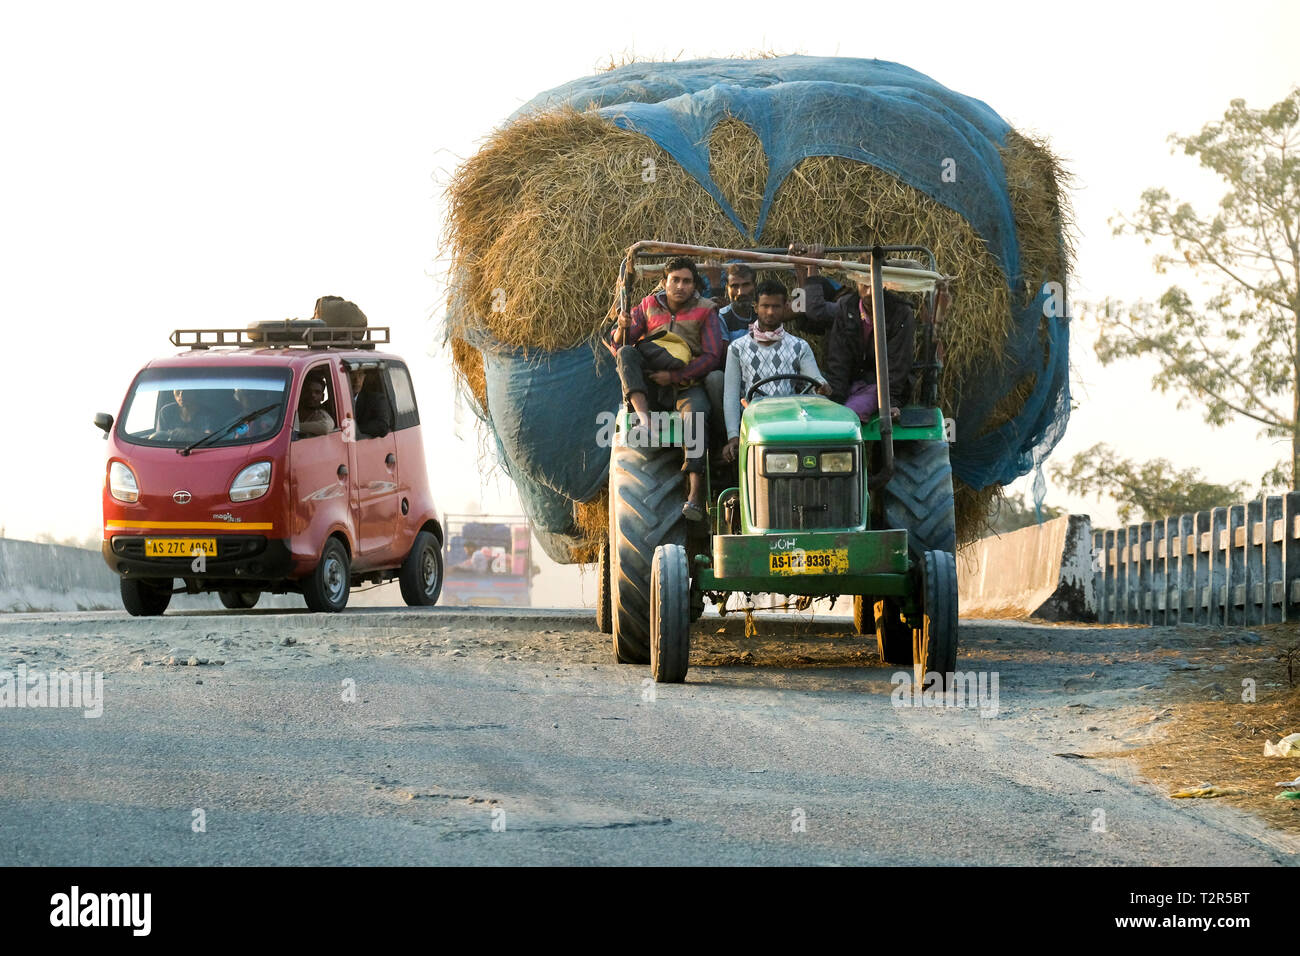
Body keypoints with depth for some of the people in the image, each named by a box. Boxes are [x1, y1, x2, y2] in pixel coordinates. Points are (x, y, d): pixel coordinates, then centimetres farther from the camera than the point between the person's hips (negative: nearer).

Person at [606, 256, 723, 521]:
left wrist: (674, 376, -16)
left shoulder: (705, 311, 5)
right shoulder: (649, 306, 11)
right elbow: (617, 346, 5)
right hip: (649, 388, 2)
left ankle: (695, 495, -46)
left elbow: (712, 357, -5)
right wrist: (622, 328, -20)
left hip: (687, 385, -2)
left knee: (696, 413, -35)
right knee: (627, 352, -23)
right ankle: (644, 418, -43)